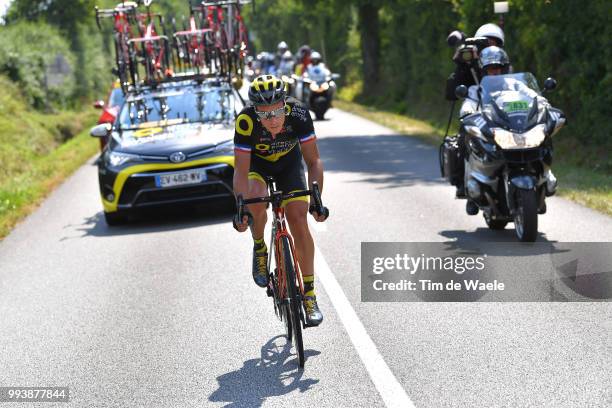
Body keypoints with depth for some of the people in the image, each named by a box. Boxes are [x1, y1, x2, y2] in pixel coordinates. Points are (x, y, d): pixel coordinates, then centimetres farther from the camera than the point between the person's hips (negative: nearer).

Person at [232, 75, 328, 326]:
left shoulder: (298, 114, -33)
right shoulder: (246, 122, -36)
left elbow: (313, 161, -28)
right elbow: (241, 171, -34)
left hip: (289, 162, 1)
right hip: (256, 162, -1)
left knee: (298, 220, -13)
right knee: (256, 202, -32)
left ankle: (309, 294, -6)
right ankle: (259, 249, -1)